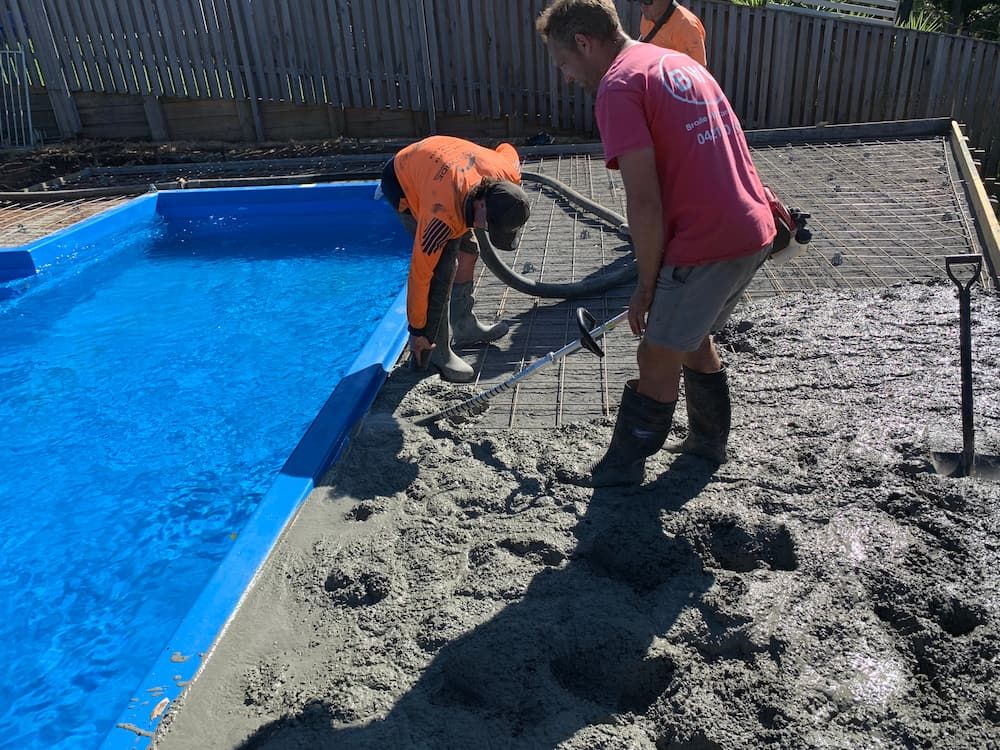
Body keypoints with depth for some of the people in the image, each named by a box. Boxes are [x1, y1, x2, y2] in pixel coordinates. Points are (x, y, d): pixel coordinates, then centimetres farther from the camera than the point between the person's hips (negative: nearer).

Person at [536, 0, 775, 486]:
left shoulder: (618, 87, -11)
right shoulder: (678, 62, 18)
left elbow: (644, 203, -16)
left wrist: (646, 285, -5)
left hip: (706, 245, -9)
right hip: (754, 231, 9)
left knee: (657, 361, 4)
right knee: (693, 337, 25)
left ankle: (620, 474, 20)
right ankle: (708, 443, 41)